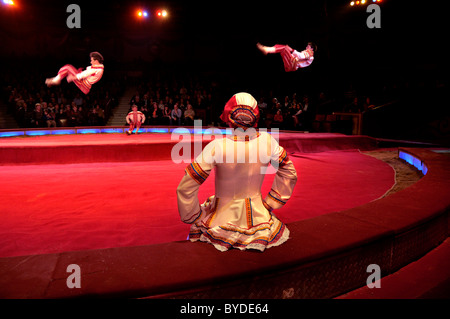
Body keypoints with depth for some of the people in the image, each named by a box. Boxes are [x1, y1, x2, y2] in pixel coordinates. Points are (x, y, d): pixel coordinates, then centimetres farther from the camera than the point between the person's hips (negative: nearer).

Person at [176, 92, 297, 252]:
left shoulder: (218, 146, -21)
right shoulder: (267, 141, -11)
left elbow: (185, 188, -16)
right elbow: (290, 175, 5)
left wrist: (197, 218, -2)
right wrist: (270, 203, 12)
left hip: (223, 222, -2)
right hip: (258, 219, 2)